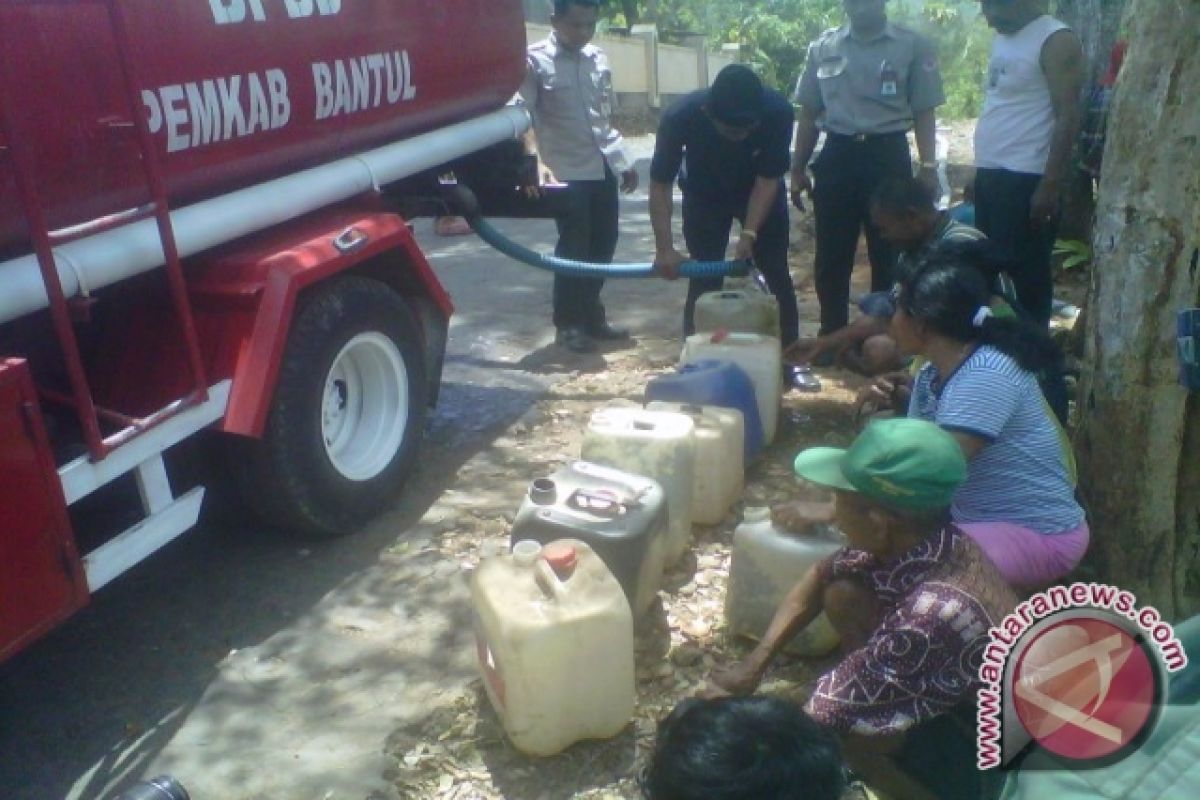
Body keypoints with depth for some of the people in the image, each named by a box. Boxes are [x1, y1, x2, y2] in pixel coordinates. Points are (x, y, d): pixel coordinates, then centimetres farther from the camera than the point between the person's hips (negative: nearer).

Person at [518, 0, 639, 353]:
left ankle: (591, 315, 24)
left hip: (604, 167, 6)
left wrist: (623, 161, 17)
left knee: (603, 244, 10)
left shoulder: (598, 58, 12)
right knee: (573, 248, -3)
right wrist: (535, 161, -30)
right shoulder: (535, 60, -7)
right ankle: (568, 324, 11)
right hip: (567, 172, -6)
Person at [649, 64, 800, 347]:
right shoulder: (680, 117, -35)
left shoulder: (778, 112, -34)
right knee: (704, 279, -5)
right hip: (704, 196, -1)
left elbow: (768, 180, -24)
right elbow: (660, 185, -25)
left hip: (761, 193, 1)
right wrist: (665, 248, -33)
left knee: (777, 274, 1)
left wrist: (748, 234, -33)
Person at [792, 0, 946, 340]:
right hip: (836, 156, 2)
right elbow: (809, 112, 12)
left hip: (887, 156, -2)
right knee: (831, 258, 6)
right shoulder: (823, 48, 7)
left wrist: (928, 167, -8)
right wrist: (798, 168, 10)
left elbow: (924, 114, 1)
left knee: (888, 257, 6)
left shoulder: (913, 47, 0)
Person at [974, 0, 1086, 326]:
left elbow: (1068, 118, -15)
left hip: (1024, 180, -8)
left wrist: (1050, 186, -20)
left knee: (1025, 275, -3)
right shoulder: (1003, 38, 15)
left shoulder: (1056, 41, -10)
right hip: (990, 175, 8)